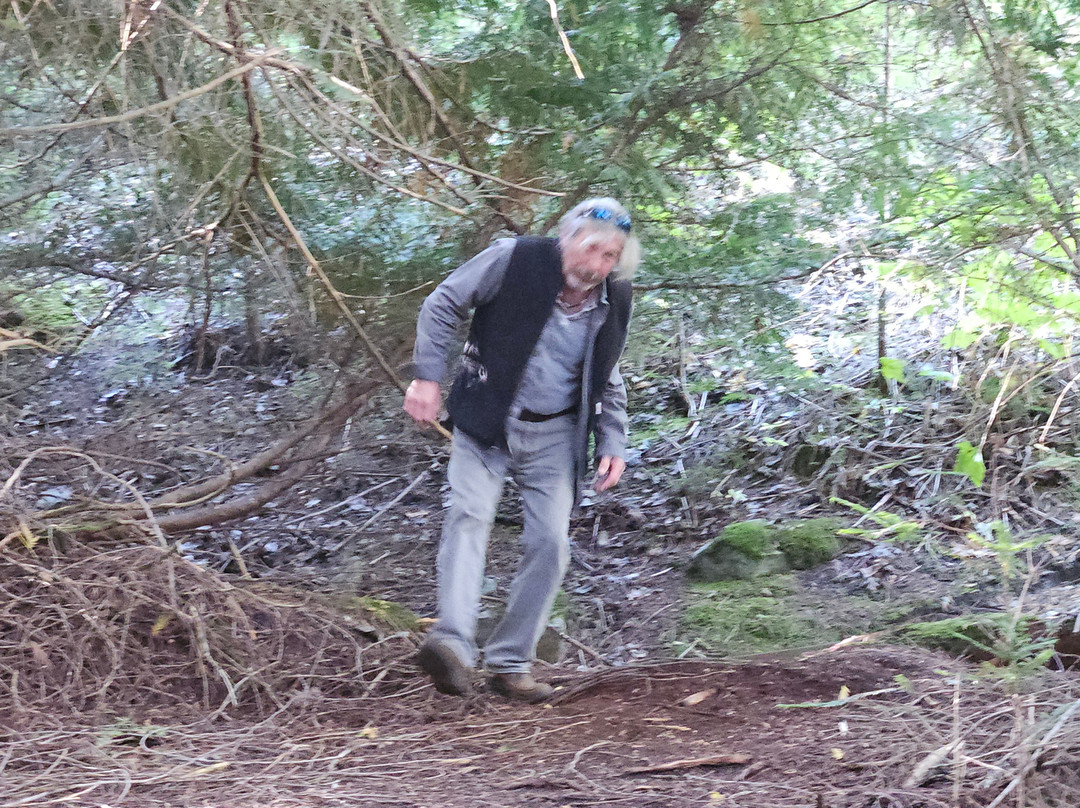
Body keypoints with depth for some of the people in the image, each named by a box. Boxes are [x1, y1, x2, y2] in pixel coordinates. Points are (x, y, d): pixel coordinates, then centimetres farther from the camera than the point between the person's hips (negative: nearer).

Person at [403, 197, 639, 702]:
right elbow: (443, 305, -4)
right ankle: (453, 644, -36)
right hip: (487, 420, -4)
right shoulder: (515, 260, -15)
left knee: (550, 543, -5)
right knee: (469, 515, -23)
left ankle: (510, 664, 5)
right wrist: (429, 377, -9)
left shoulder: (615, 301, -1)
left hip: (554, 435, 4)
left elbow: (607, 381, 15)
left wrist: (612, 443, 5)